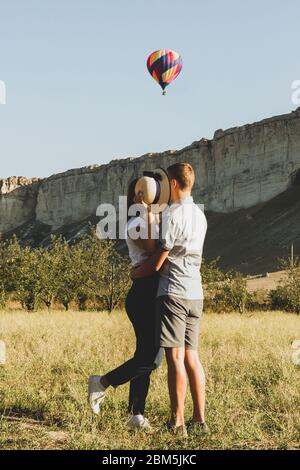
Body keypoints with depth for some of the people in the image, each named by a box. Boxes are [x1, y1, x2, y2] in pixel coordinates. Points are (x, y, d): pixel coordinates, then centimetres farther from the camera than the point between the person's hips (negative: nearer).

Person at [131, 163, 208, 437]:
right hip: (195, 294, 8)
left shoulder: (174, 216, -12)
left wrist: (135, 273, 10)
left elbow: (157, 263, -9)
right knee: (192, 357, 9)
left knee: (175, 357, -7)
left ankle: (178, 422, -6)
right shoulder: (200, 216, 14)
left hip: (173, 293, -8)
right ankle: (200, 420, 10)